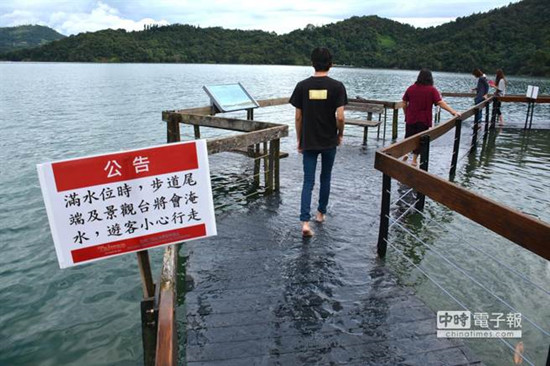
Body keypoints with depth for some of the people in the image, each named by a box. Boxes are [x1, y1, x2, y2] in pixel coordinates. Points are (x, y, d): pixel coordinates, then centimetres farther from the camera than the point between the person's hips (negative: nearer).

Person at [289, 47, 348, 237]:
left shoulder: (302, 86, -3)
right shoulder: (337, 86, -8)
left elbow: (298, 117, -2)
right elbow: (340, 116, -14)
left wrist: (299, 140, 9)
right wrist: (340, 134, 5)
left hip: (309, 142, 1)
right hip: (329, 141, 0)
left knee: (308, 181, 4)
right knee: (325, 178, 18)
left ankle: (305, 221, -8)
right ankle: (321, 213, 32)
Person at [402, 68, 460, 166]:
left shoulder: (411, 88, -1)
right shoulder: (432, 90, -9)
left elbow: (404, 103, 3)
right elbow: (441, 103, -18)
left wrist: (406, 114, 17)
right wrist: (453, 111, -18)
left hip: (410, 118, 2)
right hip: (424, 120, -2)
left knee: (408, 136, 19)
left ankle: (405, 153, 6)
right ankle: (414, 160, 14)